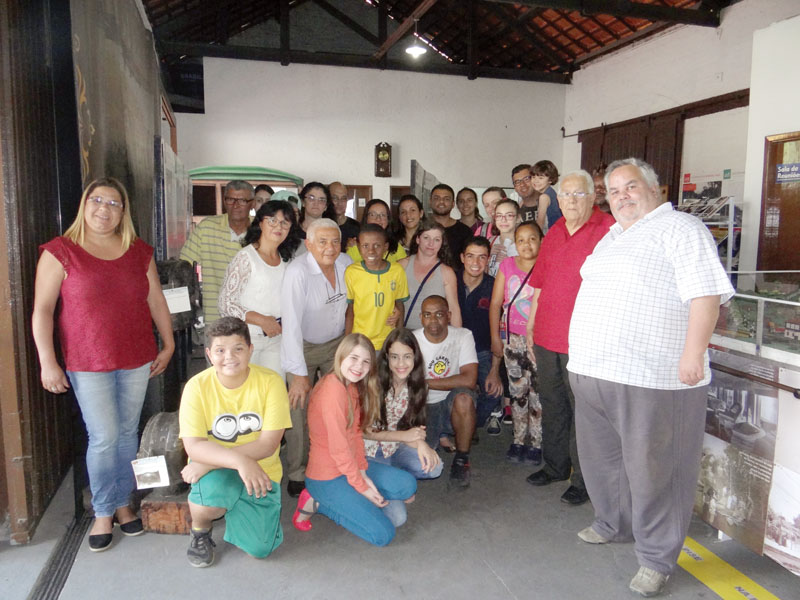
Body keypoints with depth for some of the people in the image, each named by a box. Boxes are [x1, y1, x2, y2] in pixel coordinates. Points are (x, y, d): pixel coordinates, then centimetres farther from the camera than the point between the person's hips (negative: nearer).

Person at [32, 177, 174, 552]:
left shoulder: (139, 252, 6)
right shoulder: (61, 251, -5)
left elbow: (156, 300, 11)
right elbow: (42, 309, -6)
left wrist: (168, 344, 9)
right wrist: (48, 362, -9)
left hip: (137, 360, 4)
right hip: (88, 364, -3)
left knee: (128, 434, 11)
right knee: (104, 439, -1)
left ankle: (123, 503, 28)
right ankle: (103, 513, 19)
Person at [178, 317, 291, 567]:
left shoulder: (270, 382, -16)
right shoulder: (197, 386, -15)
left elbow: (268, 443, -19)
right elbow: (193, 446, -20)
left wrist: (208, 463, -25)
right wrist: (240, 460, -37)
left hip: (260, 470, 1)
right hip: (214, 467, -1)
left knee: (259, 549, -7)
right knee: (210, 501, -34)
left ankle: (234, 507, 26)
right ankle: (199, 531, 4)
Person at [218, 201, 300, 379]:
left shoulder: (286, 259, 9)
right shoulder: (245, 257, -9)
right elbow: (226, 303, -11)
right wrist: (261, 320, -17)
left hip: (277, 339, 5)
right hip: (247, 338, -5)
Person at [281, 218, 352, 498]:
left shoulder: (345, 263, -9)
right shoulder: (297, 272, -27)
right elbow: (292, 325, -29)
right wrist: (299, 374, -31)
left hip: (336, 343, 5)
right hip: (303, 347, -4)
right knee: (300, 410, -7)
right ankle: (297, 475, 11)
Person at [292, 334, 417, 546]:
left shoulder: (353, 386, 5)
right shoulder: (334, 390, -25)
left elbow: (356, 433, 5)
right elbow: (339, 448, -22)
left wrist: (363, 472, -6)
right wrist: (361, 487, -13)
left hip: (351, 465, 9)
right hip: (327, 478, -9)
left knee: (408, 485, 1)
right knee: (382, 534, -10)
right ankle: (318, 503, 0)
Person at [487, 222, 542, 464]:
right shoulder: (507, 265, 5)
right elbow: (495, 303, 6)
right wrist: (495, 337, 4)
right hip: (513, 337, 3)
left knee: (538, 391, -1)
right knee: (517, 390, 9)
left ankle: (536, 443, 11)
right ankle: (519, 441, 20)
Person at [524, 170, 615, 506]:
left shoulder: (609, 230, -8)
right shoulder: (553, 234, 13)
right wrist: (530, 327, 18)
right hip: (547, 338, 7)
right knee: (552, 406, 17)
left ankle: (583, 479, 19)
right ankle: (555, 466, 34)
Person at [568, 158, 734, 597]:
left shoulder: (679, 228, -6)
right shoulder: (612, 236, 21)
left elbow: (706, 293, -16)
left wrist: (694, 352, -23)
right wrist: (584, 355, 25)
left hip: (652, 378, -9)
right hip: (593, 372, 9)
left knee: (651, 470, 2)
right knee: (600, 457, 20)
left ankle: (656, 558, 19)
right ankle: (614, 524, 41)